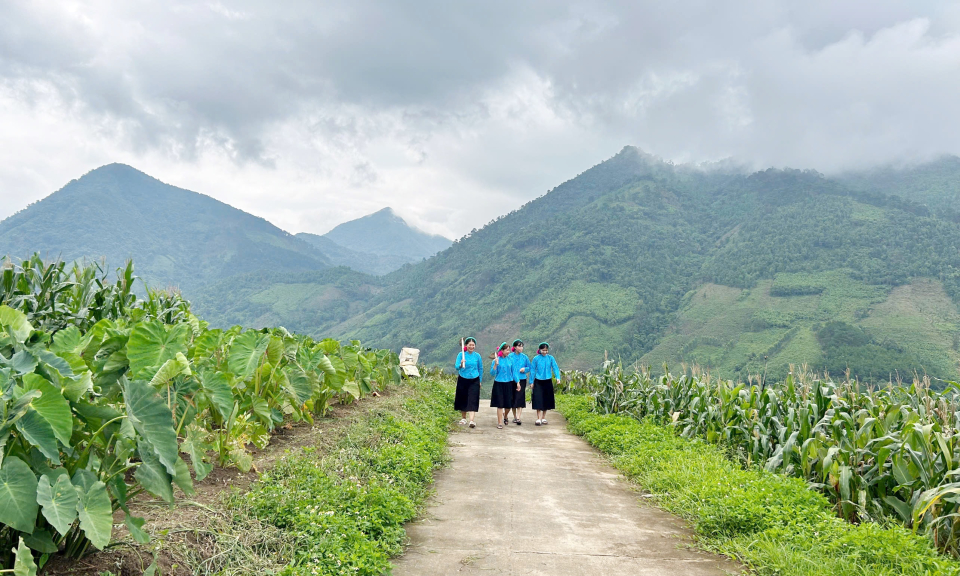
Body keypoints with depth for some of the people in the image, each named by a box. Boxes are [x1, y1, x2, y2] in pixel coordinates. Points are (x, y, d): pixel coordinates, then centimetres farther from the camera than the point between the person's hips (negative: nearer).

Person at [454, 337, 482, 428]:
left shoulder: (477, 356, 0)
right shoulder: (461, 354, -4)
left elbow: (480, 369, 11)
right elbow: (456, 366, -13)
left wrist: (479, 381, 13)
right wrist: (461, 365, -36)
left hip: (474, 381, 0)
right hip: (462, 380, 0)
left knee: (472, 400, -9)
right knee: (462, 399, 9)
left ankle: (471, 420, -16)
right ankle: (463, 418, 26)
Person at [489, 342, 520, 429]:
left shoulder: (510, 360, 4)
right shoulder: (496, 360, -6)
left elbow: (514, 371, 11)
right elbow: (492, 373, -9)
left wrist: (517, 382, 9)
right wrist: (495, 364, -24)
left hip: (508, 384, 3)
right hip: (499, 384, -3)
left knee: (508, 404, 6)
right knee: (500, 404, -5)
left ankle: (505, 416, 37)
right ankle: (499, 423, 3)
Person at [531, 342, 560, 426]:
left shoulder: (550, 358, -1)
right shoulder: (536, 358, -4)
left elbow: (555, 368, -2)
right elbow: (533, 370, 1)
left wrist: (558, 377, -18)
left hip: (548, 382, 2)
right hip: (538, 382, -2)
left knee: (546, 400, 9)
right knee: (538, 400, -8)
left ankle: (544, 417, 21)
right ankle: (539, 418, -7)